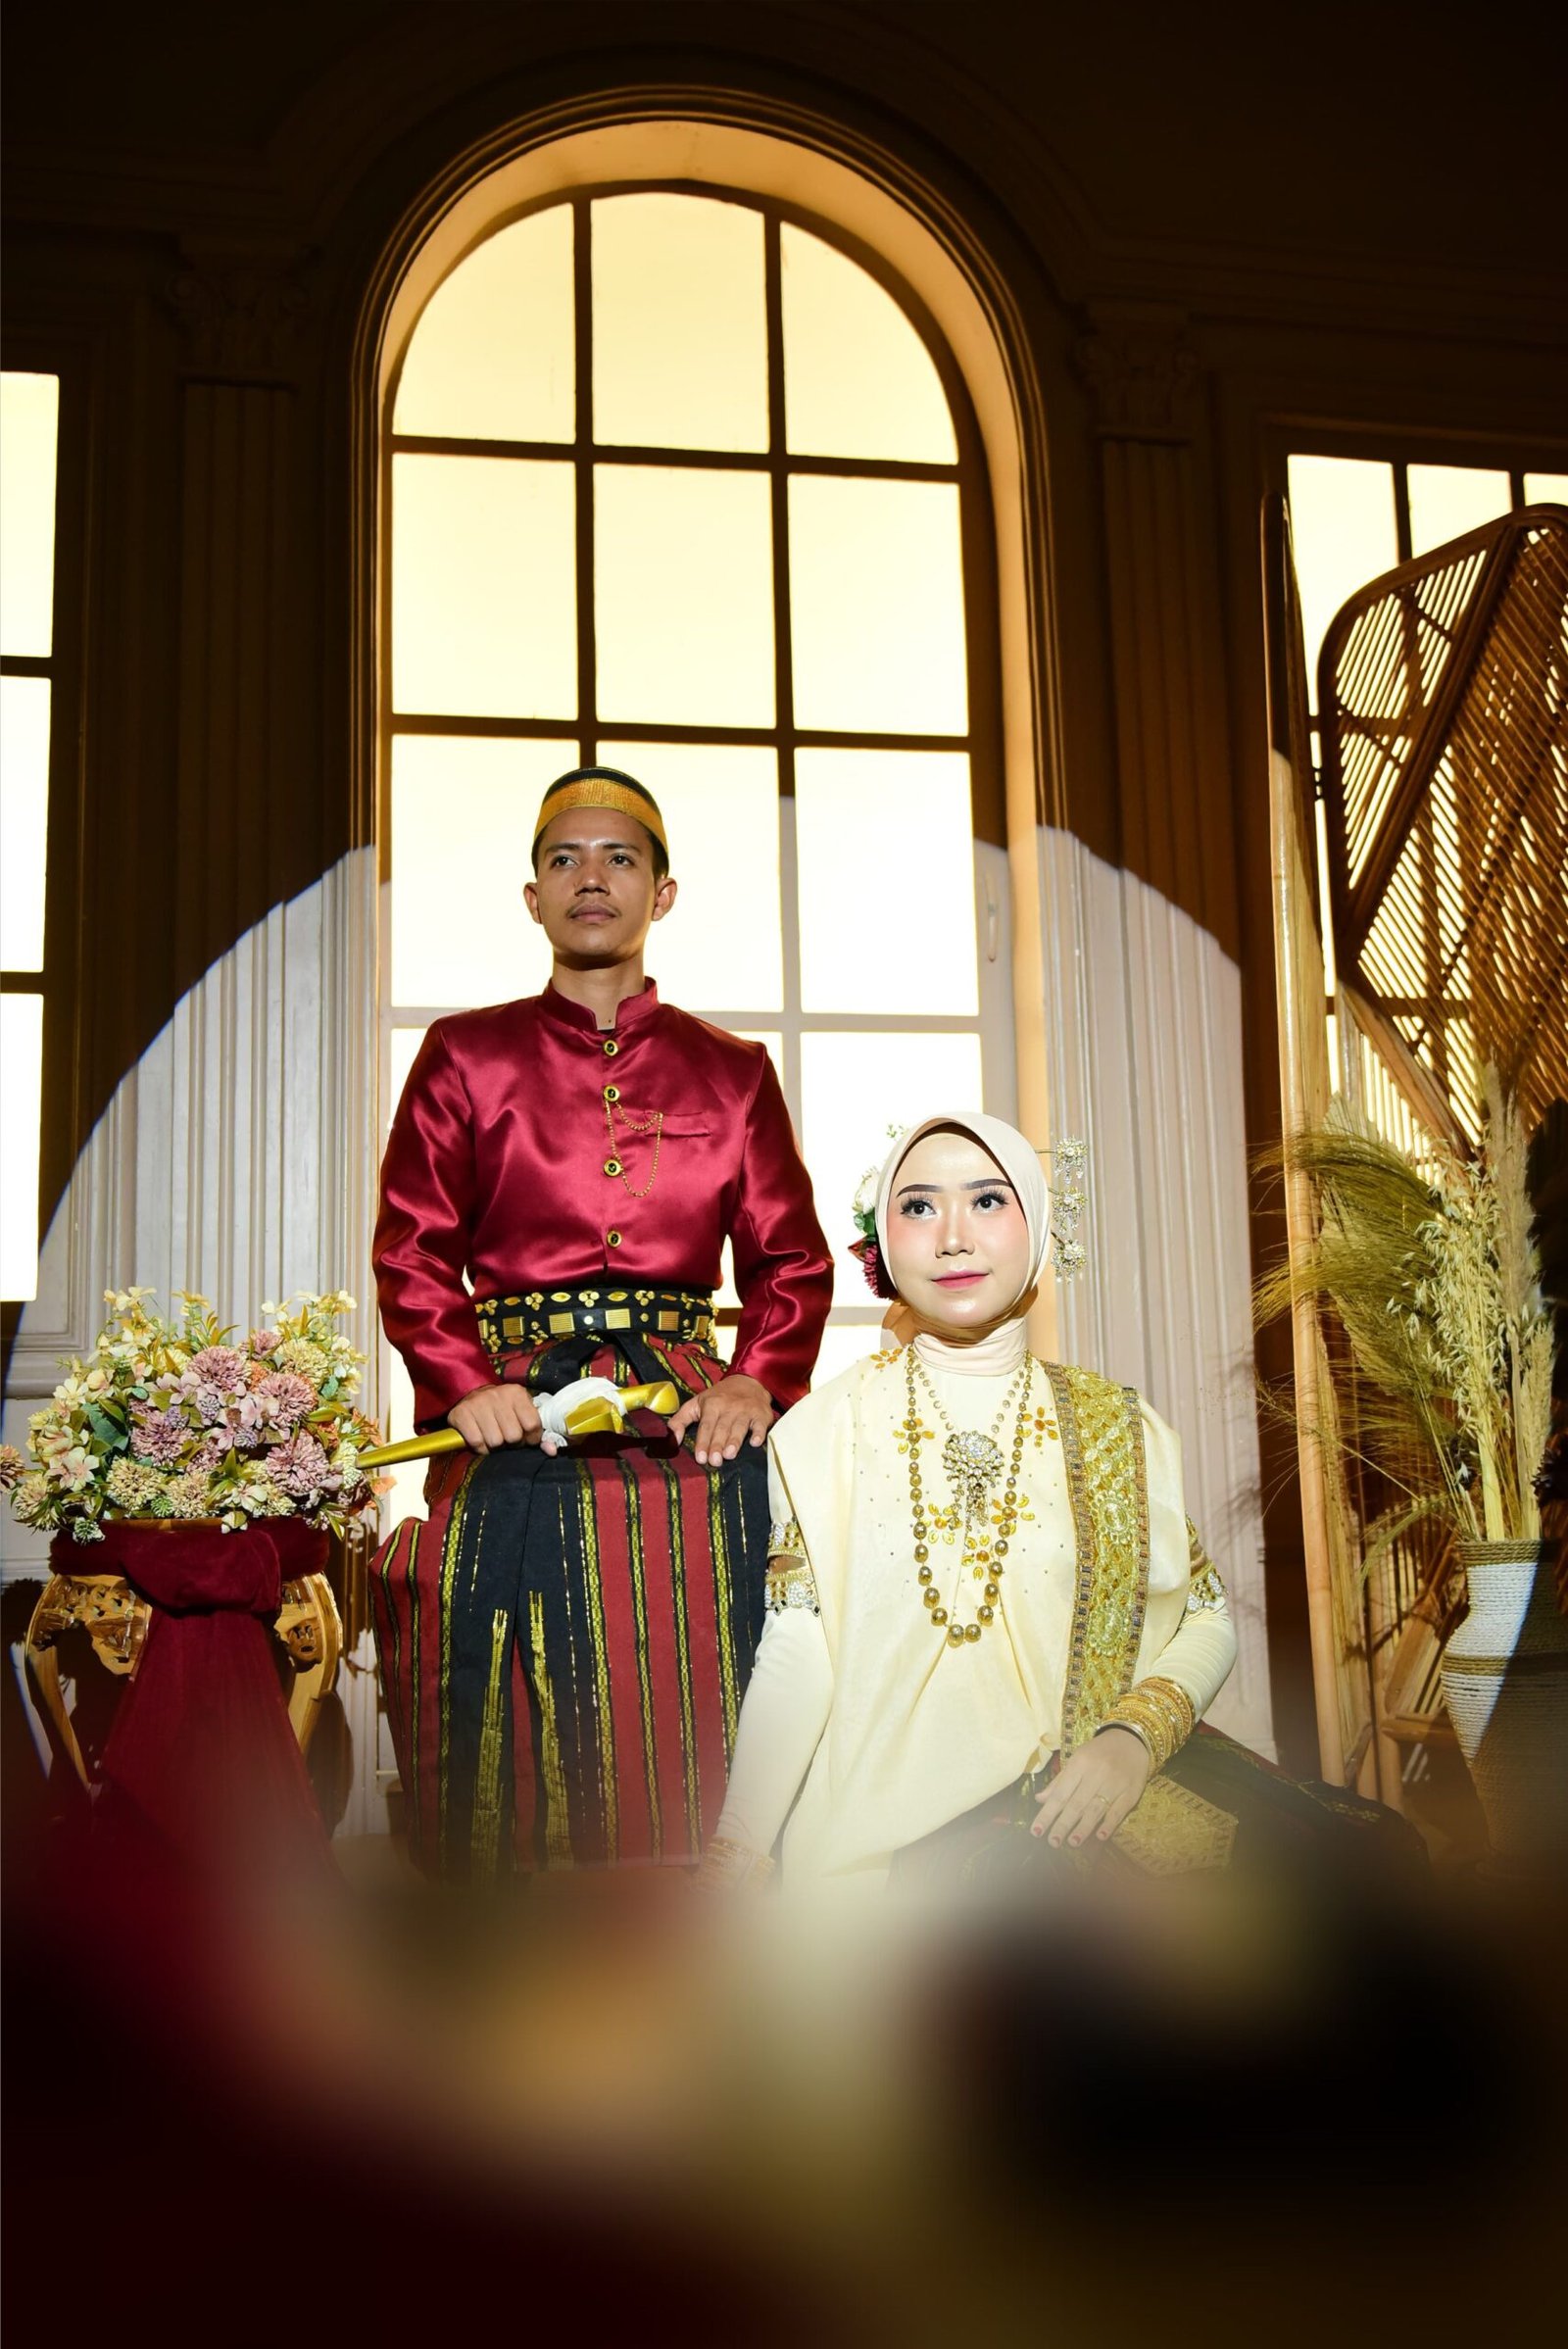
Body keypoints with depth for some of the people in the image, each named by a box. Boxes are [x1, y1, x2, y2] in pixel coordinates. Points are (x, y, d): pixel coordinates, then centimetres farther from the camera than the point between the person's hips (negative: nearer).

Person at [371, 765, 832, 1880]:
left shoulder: (731, 1072, 14)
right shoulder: (468, 1057, 10)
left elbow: (793, 1258, 11)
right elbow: (412, 1249, 4)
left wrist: (757, 1382, -7)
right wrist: (466, 1385, -12)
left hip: (687, 1436, 1)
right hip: (516, 1427, -1)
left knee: (683, 1747, 1)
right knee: (515, 1742, 1)